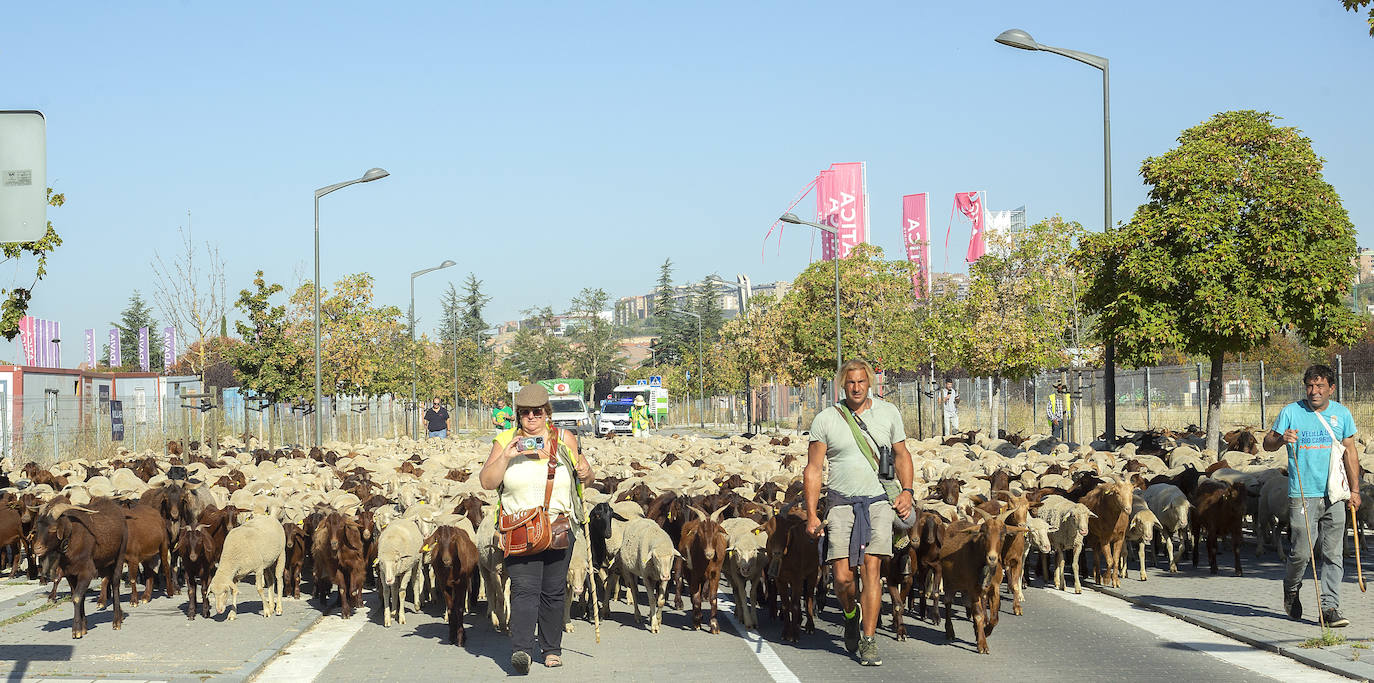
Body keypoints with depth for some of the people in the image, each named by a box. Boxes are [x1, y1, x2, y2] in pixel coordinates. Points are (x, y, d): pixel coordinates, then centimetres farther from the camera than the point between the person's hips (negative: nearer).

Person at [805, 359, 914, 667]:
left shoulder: (888, 413, 6)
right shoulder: (826, 420, 0)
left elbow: (901, 455, 17)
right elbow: (813, 469, 1)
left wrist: (907, 491, 2)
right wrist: (812, 514, -5)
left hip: (878, 502, 0)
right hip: (841, 503, 0)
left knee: (872, 569, -9)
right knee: (843, 577, -6)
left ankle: (868, 641, -4)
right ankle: (851, 615, 27)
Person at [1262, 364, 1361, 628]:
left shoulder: (1341, 414, 9)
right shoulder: (1291, 412, 1)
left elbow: (1350, 453, 14)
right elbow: (1267, 444, 4)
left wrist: (1354, 489, 9)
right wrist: (1281, 438, -19)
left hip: (1334, 495, 3)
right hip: (1302, 495, -2)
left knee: (1332, 553, -2)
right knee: (1302, 551, -5)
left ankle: (1330, 607, 0)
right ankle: (1291, 589, 23)